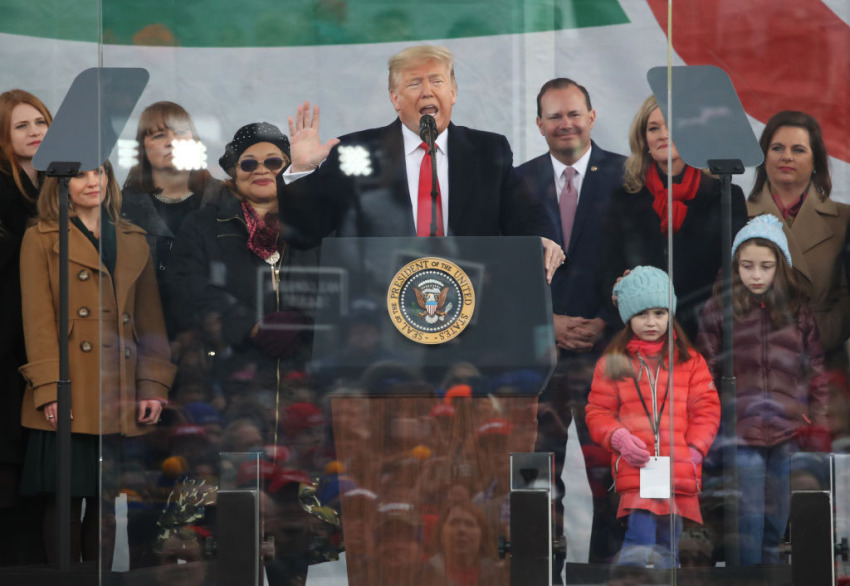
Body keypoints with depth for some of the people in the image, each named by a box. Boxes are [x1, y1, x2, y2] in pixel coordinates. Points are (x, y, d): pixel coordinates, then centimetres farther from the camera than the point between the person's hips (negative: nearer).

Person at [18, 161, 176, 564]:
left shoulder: (133, 241, 17)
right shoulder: (40, 239, 5)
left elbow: (150, 319, 14)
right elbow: (38, 320, -2)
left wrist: (153, 384, 3)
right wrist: (50, 390, -11)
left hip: (119, 400, 4)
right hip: (70, 397, -4)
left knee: (107, 502, 6)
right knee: (65, 500, -3)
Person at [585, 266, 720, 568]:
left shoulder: (689, 360, 13)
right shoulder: (613, 362, 10)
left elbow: (707, 409, 10)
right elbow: (597, 411, 10)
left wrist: (694, 449, -4)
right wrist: (618, 437, -10)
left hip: (680, 473, 2)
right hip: (634, 471, -2)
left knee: (667, 548, 5)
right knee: (640, 537, -19)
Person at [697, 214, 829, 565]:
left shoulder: (798, 311, 6)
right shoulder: (719, 310, -1)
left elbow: (816, 371, 9)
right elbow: (704, 375, -1)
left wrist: (818, 424, 3)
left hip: (790, 434, 2)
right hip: (742, 433, -2)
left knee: (777, 522, 10)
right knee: (749, 521, -3)